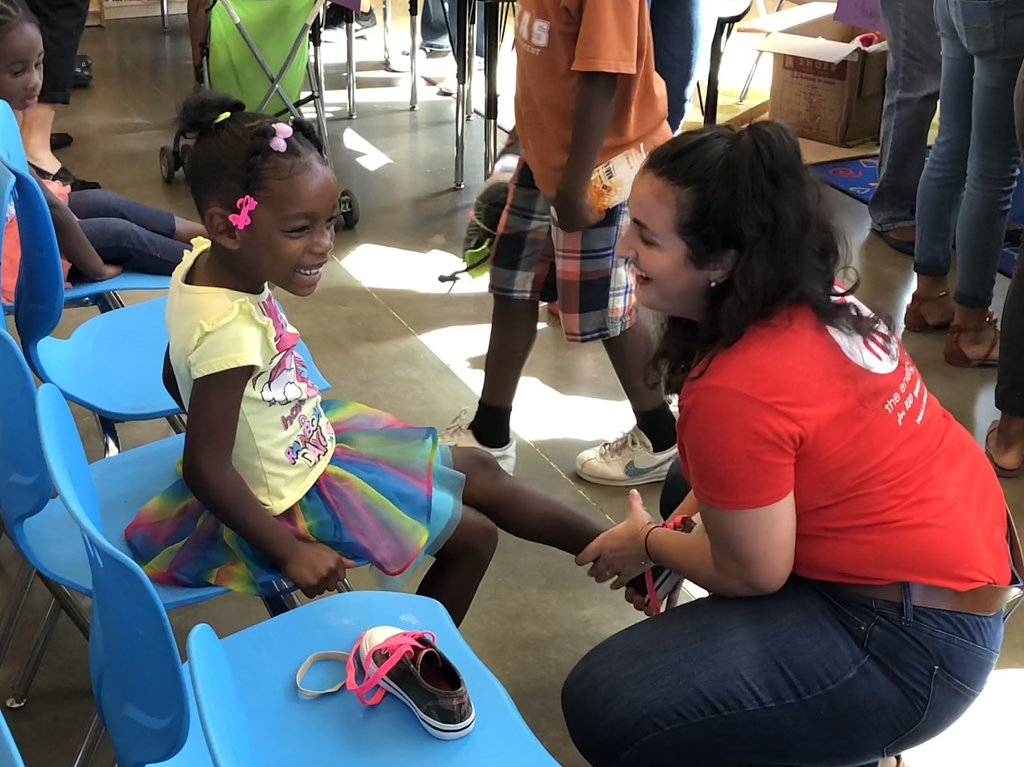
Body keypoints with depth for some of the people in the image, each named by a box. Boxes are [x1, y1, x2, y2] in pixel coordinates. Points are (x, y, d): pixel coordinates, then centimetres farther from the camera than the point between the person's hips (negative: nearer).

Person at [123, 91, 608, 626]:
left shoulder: (205, 267, -11)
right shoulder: (230, 331, -36)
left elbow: (177, 378, 4)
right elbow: (205, 468, -30)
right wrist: (291, 551, -22)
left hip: (306, 439, 8)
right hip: (291, 497, -8)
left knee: (477, 470, 14)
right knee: (472, 535, 6)